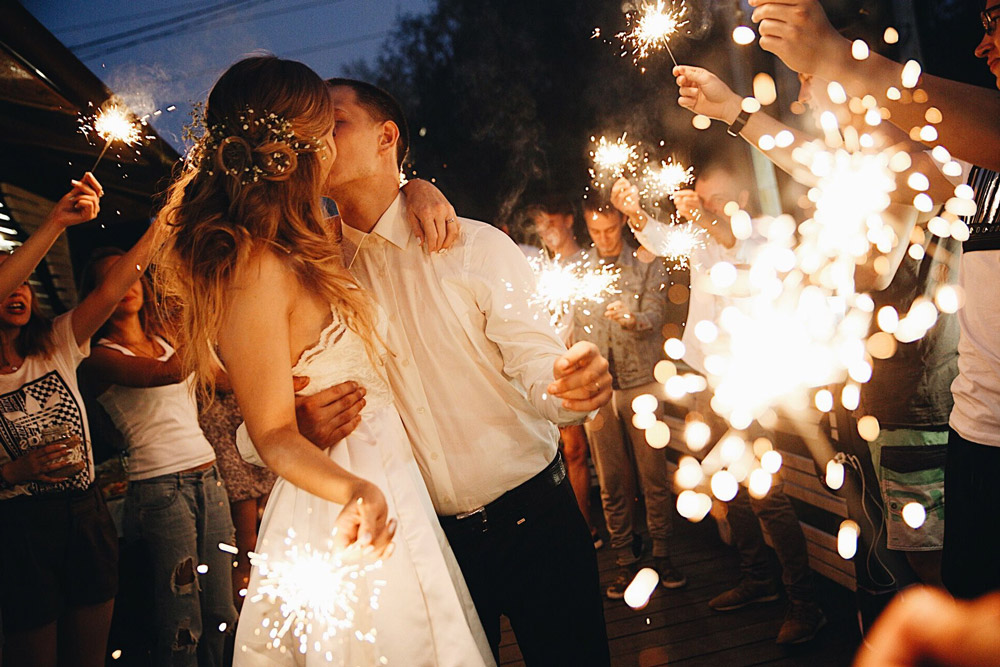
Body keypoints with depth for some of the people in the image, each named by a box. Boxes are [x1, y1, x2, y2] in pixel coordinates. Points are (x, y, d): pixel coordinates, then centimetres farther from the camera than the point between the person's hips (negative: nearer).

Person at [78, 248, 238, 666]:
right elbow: (167, 373, -21)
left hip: (208, 477, 7)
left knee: (219, 616, 9)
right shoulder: (100, 356, -4)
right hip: (160, 487, -6)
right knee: (181, 630, -5)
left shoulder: (167, 341, 18)